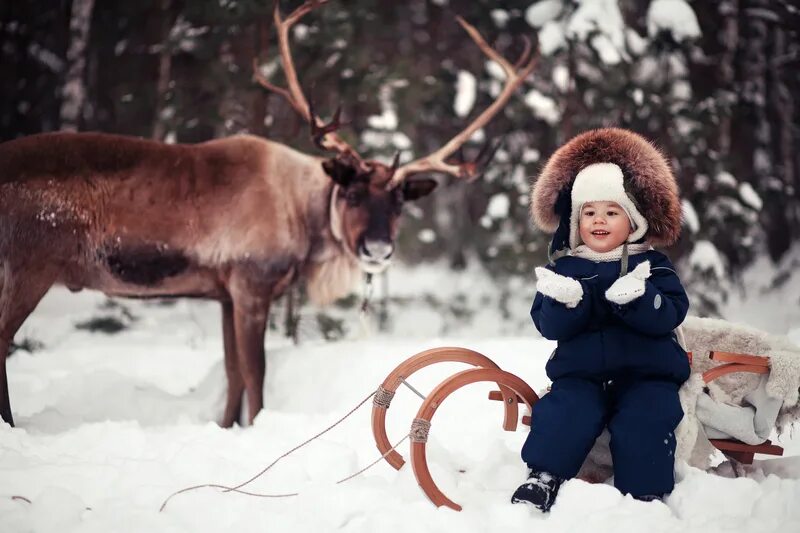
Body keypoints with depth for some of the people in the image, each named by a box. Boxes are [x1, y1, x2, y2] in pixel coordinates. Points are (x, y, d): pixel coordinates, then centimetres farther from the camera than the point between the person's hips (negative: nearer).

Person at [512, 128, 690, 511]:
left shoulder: (651, 266, 5)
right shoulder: (563, 269, 8)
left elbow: (670, 315, -9)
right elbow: (548, 325, -3)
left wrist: (637, 299, -30)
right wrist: (565, 303, -25)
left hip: (646, 373, -1)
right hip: (581, 372, 1)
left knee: (644, 424, -26)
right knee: (563, 412, -26)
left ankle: (646, 495, -17)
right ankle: (542, 478, -18)